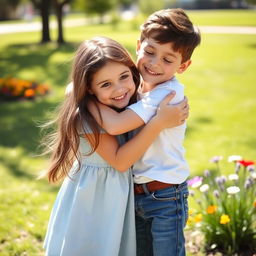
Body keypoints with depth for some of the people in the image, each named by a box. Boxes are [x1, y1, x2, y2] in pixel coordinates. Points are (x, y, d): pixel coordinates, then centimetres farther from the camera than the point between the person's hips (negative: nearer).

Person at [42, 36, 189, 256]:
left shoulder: (131, 104, -6)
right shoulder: (86, 118, -26)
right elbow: (120, 161, -26)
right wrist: (159, 122, -31)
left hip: (122, 195, 6)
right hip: (93, 197, -6)